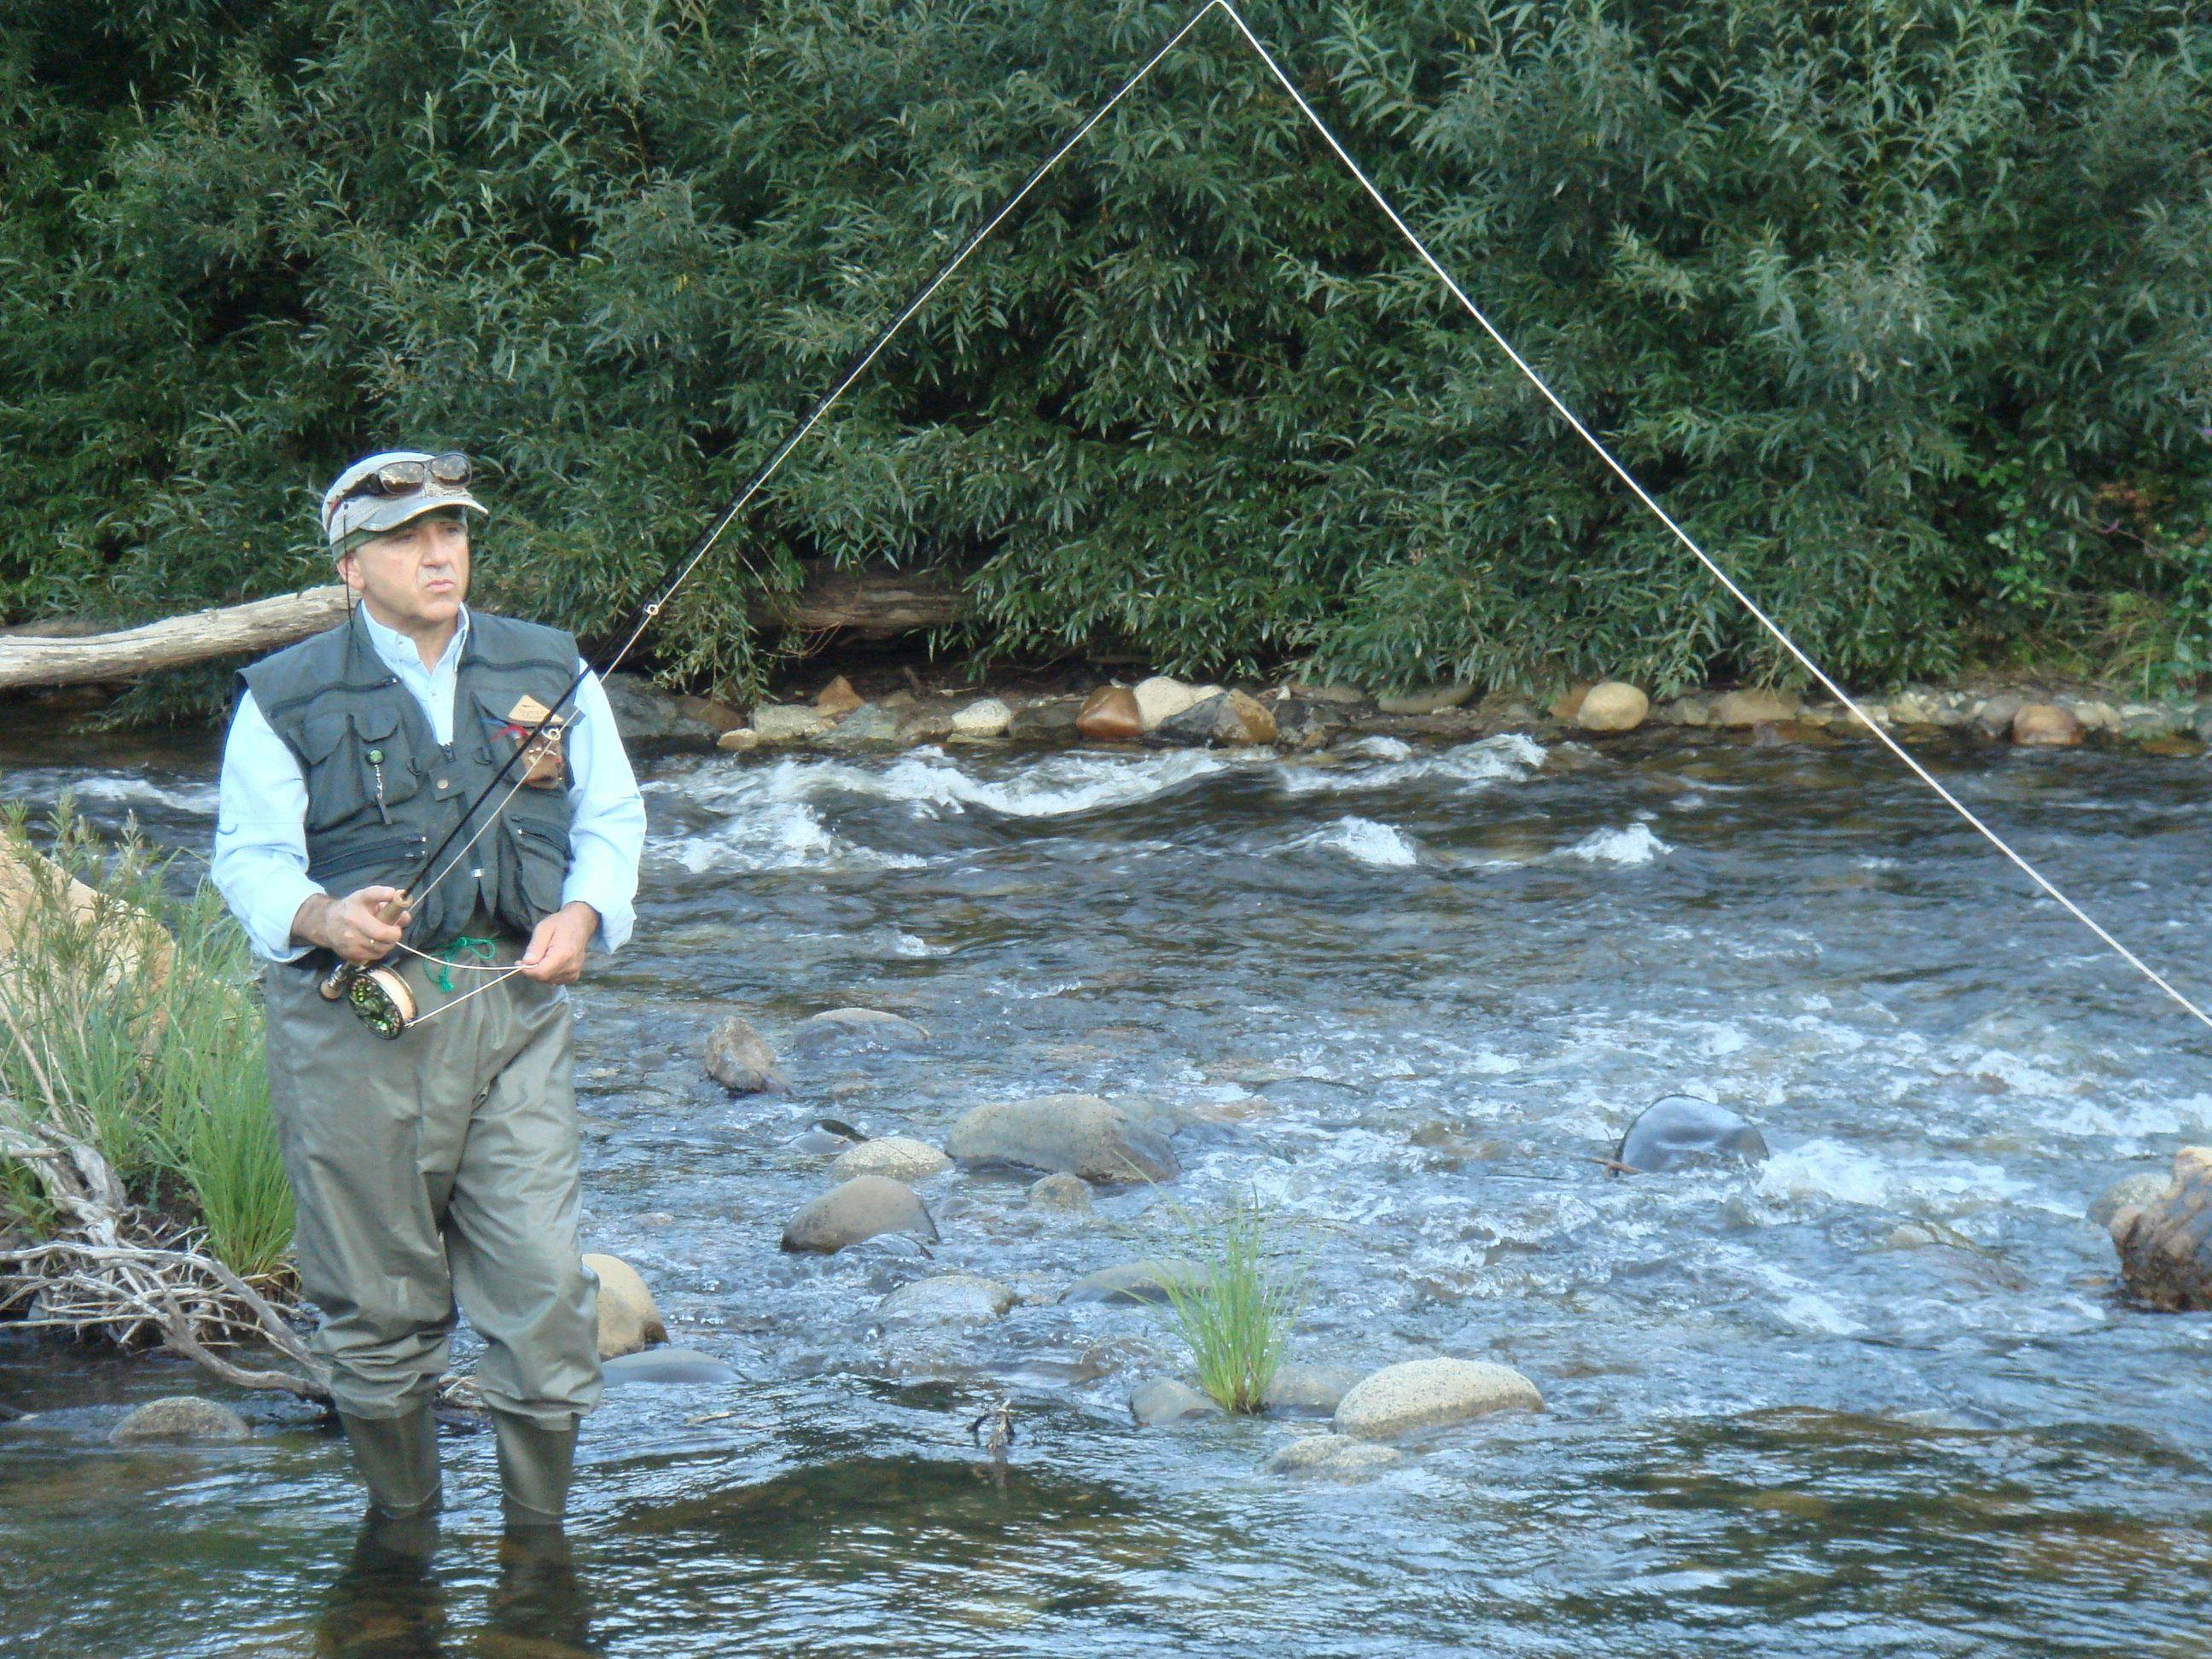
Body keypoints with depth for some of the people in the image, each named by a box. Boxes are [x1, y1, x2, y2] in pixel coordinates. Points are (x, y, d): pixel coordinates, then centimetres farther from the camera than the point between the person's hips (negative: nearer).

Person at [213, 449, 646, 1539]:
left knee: (543, 1283, -6)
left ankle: (536, 1538, 8)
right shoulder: (285, 698, 5)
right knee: (379, 1300, 4)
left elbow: (612, 817, 18)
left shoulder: (548, 672, 13)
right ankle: (402, 1534, 20)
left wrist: (582, 915, -2)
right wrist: (324, 918, -20)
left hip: (514, 1003, 2)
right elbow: (249, 856, 1)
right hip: (353, 1023, -2)